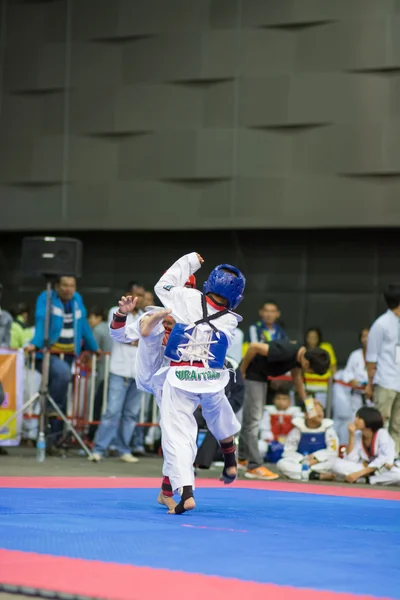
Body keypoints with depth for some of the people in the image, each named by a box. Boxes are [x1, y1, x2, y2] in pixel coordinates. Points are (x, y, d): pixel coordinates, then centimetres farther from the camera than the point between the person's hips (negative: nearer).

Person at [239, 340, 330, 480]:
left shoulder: (300, 355, -6)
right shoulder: (286, 352, -34)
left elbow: (296, 375, 13)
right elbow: (254, 347, -32)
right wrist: (242, 371, -19)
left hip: (261, 375, 10)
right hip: (251, 374, -9)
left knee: (253, 418, 19)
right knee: (253, 420, -9)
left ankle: (243, 458, 32)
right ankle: (254, 467, -8)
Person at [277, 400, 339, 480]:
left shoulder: (328, 429, 4)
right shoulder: (298, 429, 4)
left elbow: (332, 451, -2)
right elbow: (288, 452, 2)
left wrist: (316, 458, -16)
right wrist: (303, 461, -14)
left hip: (320, 464, -1)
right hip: (300, 463, 1)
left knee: (333, 461, -34)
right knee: (282, 464, -30)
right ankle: (320, 476, -37)